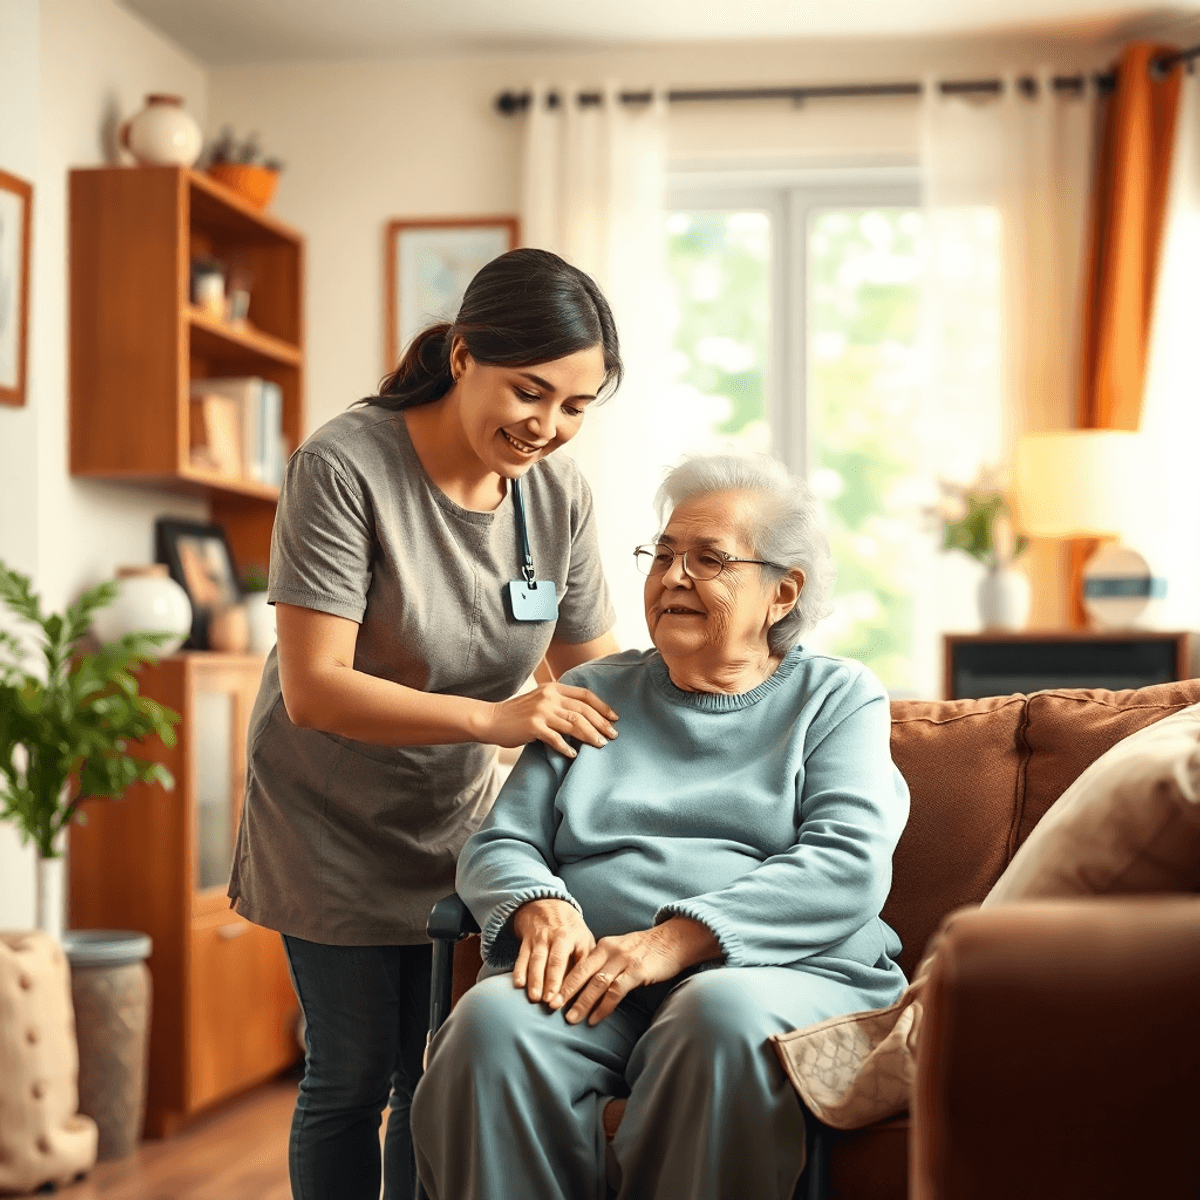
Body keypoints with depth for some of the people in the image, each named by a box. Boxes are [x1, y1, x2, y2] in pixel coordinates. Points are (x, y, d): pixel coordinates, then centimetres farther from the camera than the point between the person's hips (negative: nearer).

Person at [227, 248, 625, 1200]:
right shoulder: (344, 468, -23)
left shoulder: (560, 493, -7)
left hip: (458, 819, 5)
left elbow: (598, 675, 0)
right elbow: (313, 690, -27)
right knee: (353, 1078, 3)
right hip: (338, 828, -4)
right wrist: (489, 718, -36)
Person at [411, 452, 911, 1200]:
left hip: (782, 966, -2)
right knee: (492, 1022, -31)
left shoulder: (839, 698, 12)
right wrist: (542, 908, -10)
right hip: (589, 971, 2)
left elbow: (849, 865, -4)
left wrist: (674, 942, -17)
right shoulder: (595, 695, 23)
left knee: (726, 1015, -37)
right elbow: (497, 845, 16)